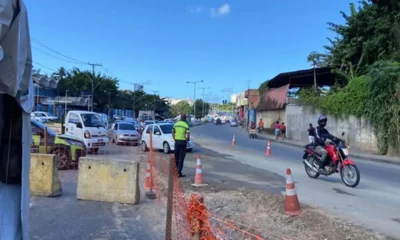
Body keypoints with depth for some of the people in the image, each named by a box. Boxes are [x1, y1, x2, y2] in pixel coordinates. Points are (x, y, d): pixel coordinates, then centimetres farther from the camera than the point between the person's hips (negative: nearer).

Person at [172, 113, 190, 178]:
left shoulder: (175, 124, 4)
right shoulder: (186, 125, -10)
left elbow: (173, 132, 10)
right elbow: (188, 135, -18)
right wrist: (187, 140, -1)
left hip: (176, 141, 4)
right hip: (183, 142, -4)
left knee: (176, 157, 17)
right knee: (181, 158, -1)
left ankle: (177, 169, 28)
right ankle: (179, 172, -2)